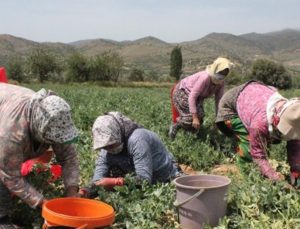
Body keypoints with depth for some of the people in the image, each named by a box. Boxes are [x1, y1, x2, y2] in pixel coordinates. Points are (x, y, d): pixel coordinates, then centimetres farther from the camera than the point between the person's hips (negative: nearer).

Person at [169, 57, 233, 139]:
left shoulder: (221, 82, -14)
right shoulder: (205, 77, -36)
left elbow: (218, 100, -10)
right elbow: (192, 96, -36)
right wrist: (195, 118, -38)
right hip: (182, 92, -8)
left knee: (199, 117, -1)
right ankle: (175, 124, 0)